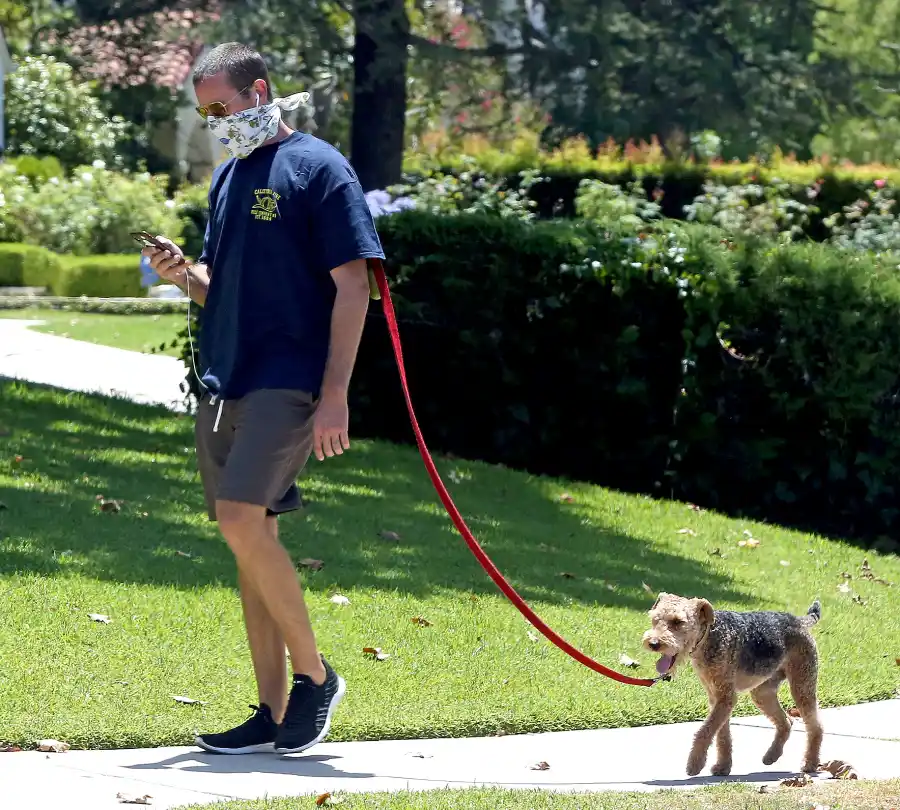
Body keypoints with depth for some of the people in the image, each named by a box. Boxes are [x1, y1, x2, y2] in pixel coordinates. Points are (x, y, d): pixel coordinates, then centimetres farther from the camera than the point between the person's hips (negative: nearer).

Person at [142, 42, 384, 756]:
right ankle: (274, 713, 10)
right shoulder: (229, 175, 17)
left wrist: (335, 394, -16)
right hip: (222, 383, 8)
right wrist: (182, 273, 2)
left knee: (244, 524, -20)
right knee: (249, 542, 7)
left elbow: (353, 284, -10)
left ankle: (314, 675, -5)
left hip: (287, 382, -8)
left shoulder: (318, 168, -6)